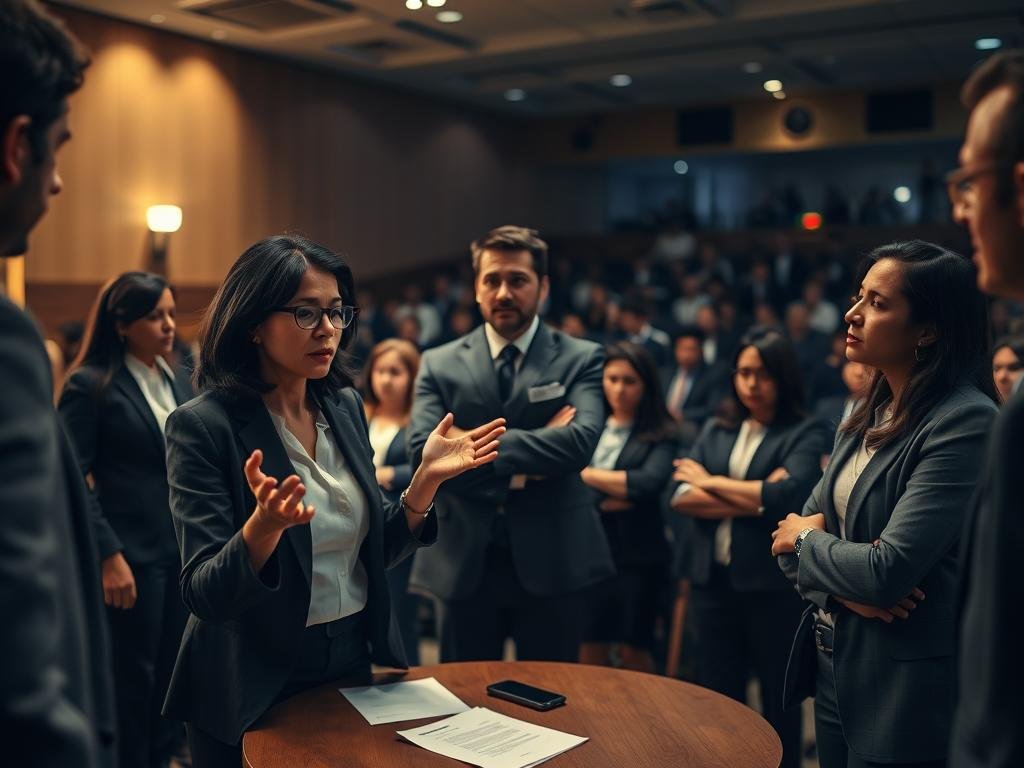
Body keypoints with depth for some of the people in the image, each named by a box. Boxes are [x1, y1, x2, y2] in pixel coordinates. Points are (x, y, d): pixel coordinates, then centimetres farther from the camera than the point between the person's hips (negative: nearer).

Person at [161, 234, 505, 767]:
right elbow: (205, 597, -20)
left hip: (353, 663, 6)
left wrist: (427, 479, -9)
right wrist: (264, 526, -38)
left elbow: (374, 551, 5)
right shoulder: (203, 425, -17)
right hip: (255, 690, -5)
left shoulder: (345, 407, 0)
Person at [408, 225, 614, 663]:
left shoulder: (581, 359, 0)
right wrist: (520, 471, -15)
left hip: (552, 562, -1)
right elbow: (423, 451, -10)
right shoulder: (439, 364, 4)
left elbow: (580, 441, -17)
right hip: (464, 565, 1)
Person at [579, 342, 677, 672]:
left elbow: (650, 483, -16)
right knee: (590, 650, 5)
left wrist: (589, 474, -9)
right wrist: (612, 500, -12)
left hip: (637, 556, -2)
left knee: (632, 650, 6)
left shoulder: (659, 435, -1)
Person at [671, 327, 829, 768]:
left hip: (774, 585, -4)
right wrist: (754, 499, -15)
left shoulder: (806, 434, -5)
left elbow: (785, 496, -21)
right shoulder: (716, 431, 10)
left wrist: (712, 482, -8)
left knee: (779, 701, 13)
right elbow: (680, 495, -3)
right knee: (718, 699, 15)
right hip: (713, 581, 4)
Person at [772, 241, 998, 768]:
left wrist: (807, 539, -7)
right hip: (834, 665, 7)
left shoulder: (965, 422, -20)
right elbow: (792, 535, 5)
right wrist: (839, 586, -15)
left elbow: (889, 571, -26)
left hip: (906, 690, -7)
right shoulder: (868, 416, 6)